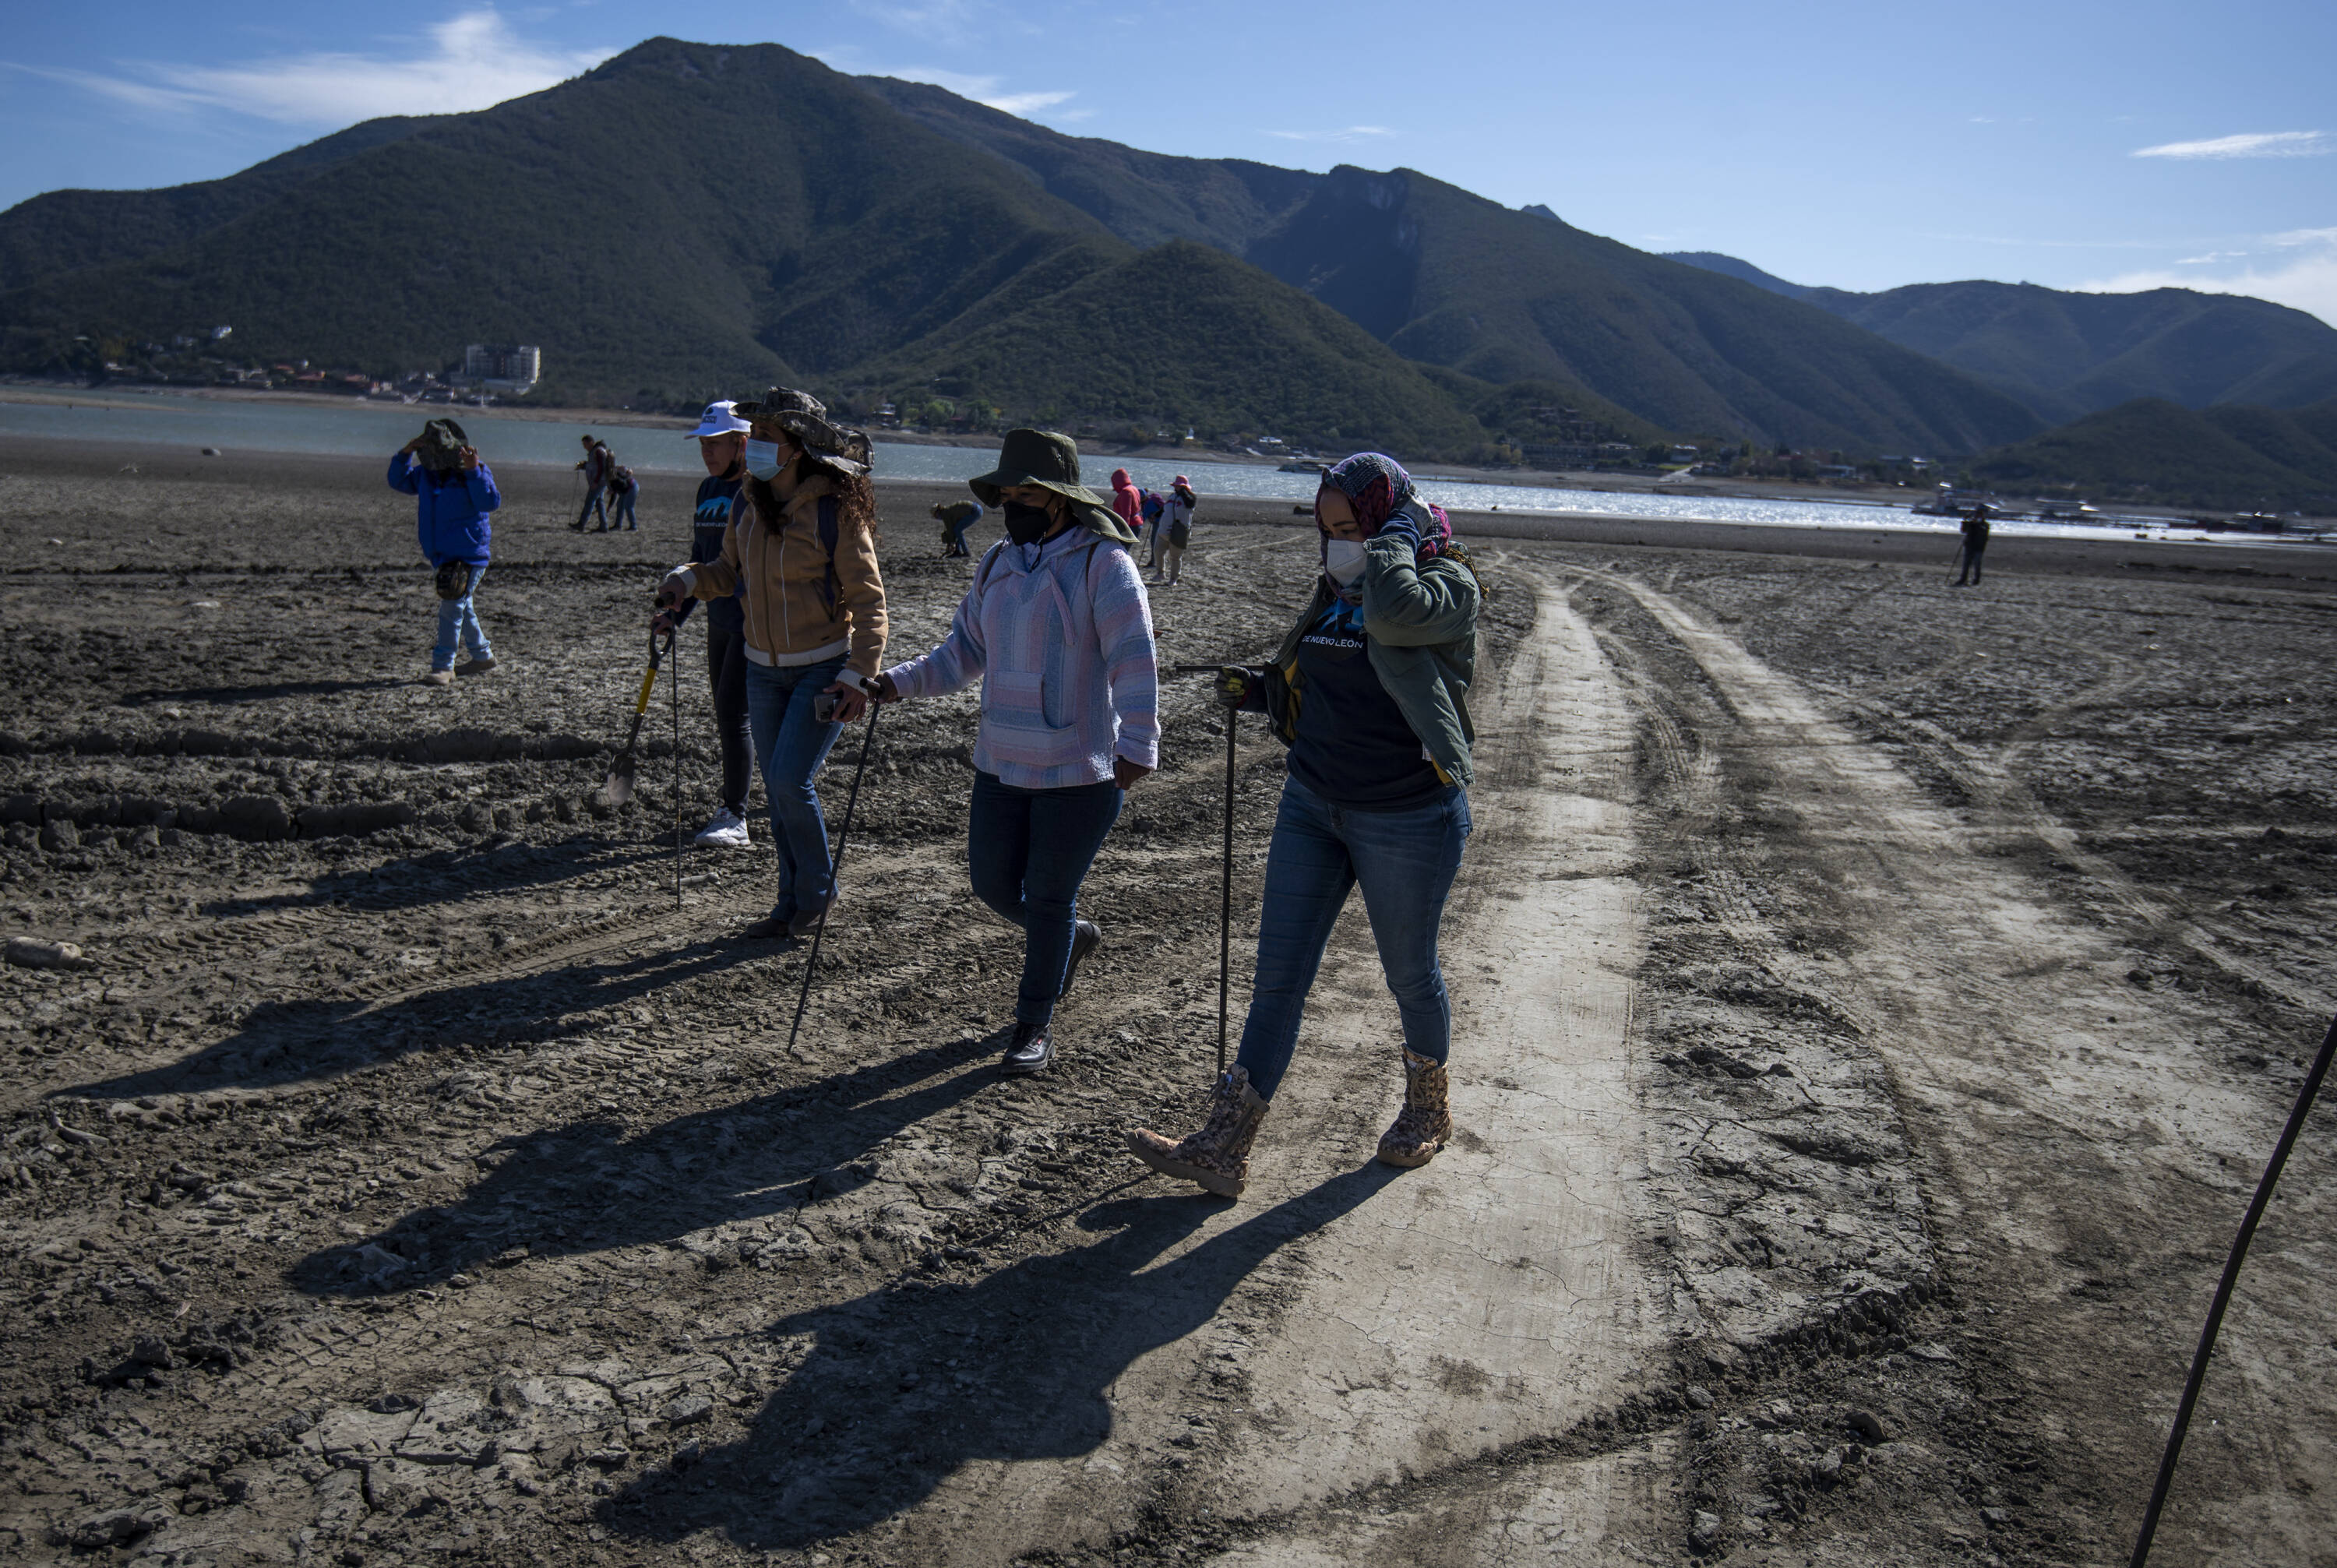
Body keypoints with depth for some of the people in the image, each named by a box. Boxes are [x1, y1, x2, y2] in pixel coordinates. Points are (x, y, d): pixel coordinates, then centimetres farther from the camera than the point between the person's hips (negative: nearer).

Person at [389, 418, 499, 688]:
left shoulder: (476, 472, -10)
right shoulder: (427, 472, 9)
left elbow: (490, 502, -24)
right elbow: (399, 481, 18)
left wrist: (474, 471, -32)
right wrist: (404, 454, 3)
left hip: (469, 553, -8)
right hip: (443, 554, 8)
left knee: (452, 607, -13)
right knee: (462, 607, 18)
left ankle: (443, 666, -10)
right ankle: (483, 655, 33)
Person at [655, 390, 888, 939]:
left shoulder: (836, 511, -15)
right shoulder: (749, 506, 3)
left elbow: (867, 600, -14)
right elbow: (730, 569, 19)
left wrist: (859, 676, -23)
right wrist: (687, 579, -2)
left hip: (824, 669, -6)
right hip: (764, 670, 6)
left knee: (791, 781, -14)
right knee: (778, 792, 9)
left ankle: (818, 889, 10)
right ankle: (793, 904, 24)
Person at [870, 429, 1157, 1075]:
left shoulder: (1103, 563, -13)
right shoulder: (997, 563, 8)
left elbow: (1134, 661, -20)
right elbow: (964, 653, 14)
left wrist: (1137, 746, -30)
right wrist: (899, 683, -1)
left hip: (1079, 773, -7)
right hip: (1002, 766, 7)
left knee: (1048, 897, 3)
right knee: (993, 884, 14)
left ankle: (1035, 1024, 24)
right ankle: (1073, 938, 44)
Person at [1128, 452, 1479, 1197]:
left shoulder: (1448, 586, -12)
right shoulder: (1335, 590, 8)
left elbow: (1393, 614, -37)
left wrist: (1396, 537, -19)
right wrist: (1260, 691, 2)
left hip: (1408, 820, -6)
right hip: (1313, 805, 6)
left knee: (1409, 974, 12)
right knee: (1277, 976, 3)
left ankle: (1428, 1107, 40)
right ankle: (1223, 1150, 5)